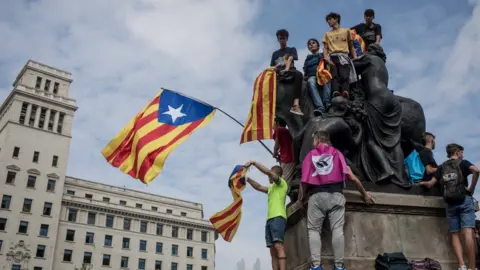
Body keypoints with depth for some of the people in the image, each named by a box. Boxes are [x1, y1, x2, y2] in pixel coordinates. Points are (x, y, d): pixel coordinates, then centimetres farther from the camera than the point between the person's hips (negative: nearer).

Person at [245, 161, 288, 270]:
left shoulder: (282, 183, 5)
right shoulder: (272, 187, 29)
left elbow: (268, 172, -7)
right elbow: (259, 187, 37)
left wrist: (253, 162, -4)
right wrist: (248, 179, 26)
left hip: (278, 217, -9)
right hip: (270, 219, 9)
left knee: (278, 246, -22)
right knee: (273, 251, -2)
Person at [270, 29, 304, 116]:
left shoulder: (292, 49, 20)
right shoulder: (275, 53, 28)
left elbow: (290, 59, -2)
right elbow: (272, 67, 17)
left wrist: (287, 69, -23)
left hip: (290, 72, -2)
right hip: (278, 74, 3)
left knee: (298, 74, -39)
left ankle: (296, 105, -54)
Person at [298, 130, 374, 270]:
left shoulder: (310, 155, 14)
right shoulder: (336, 153, 17)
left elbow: (304, 181, 6)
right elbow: (352, 177, 12)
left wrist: (300, 198, 19)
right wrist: (364, 194, 23)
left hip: (316, 195, -1)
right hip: (335, 195, 1)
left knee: (314, 230, 5)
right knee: (337, 229, 0)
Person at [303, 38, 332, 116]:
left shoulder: (323, 55, 26)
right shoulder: (308, 58, 32)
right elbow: (305, 72, 25)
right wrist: (305, 77, 5)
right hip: (311, 76, 1)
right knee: (310, 81, -37)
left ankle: (326, 103, -50)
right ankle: (320, 107, -55)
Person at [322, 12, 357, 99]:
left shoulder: (346, 31, 24)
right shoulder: (327, 34, 27)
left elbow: (351, 46, 21)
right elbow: (325, 48, 15)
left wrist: (355, 57, 4)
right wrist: (326, 58, -6)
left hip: (343, 56, -1)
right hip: (332, 57, 1)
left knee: (344, 75, -27)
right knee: (334, 75, -26)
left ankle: (345, 92, -50)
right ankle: (335, 92, -48)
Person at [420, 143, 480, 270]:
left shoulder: (442, 167, 14)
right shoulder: (463, 163, 5)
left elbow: (430, 184, 9)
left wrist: (422, 183, 31)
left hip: (450, 204, 4)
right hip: (464, 200, -3)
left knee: (455, 235, 4)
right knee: (468, 233, -12)